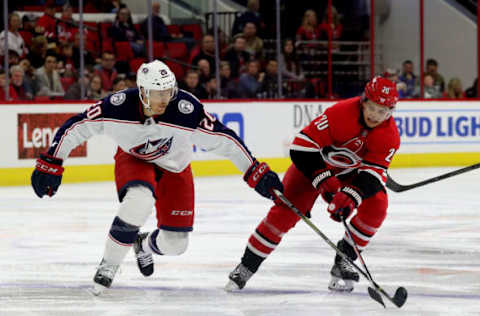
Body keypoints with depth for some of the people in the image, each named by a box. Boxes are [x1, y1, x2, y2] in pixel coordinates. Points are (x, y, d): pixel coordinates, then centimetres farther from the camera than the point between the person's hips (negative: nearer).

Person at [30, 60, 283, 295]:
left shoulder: (186, 109, -34)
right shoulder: (119, 107, -31)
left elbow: (223, 140, -26)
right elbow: (76, 127, -19)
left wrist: (257, 173, -25)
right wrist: (50, 164, -16)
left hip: (174, 168, 1)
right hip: (133, 160, -1)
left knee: (175, 243, -1)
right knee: (139, 202, -34)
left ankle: (145, 245, 38)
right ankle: (109, 264, -13)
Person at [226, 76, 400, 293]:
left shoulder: (390, 135, -21)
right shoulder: (341, 113, -33)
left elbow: (373, 172, -25)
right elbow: (302, 146, -31)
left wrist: (350, 196, -42)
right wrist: (323, 180, -36)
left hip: (351, 172, 3)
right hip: (315, 163, -3)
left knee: (377, 204, -21)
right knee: (286, 211, -15)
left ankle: (343, 262, -7)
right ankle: (246, 267, -4)